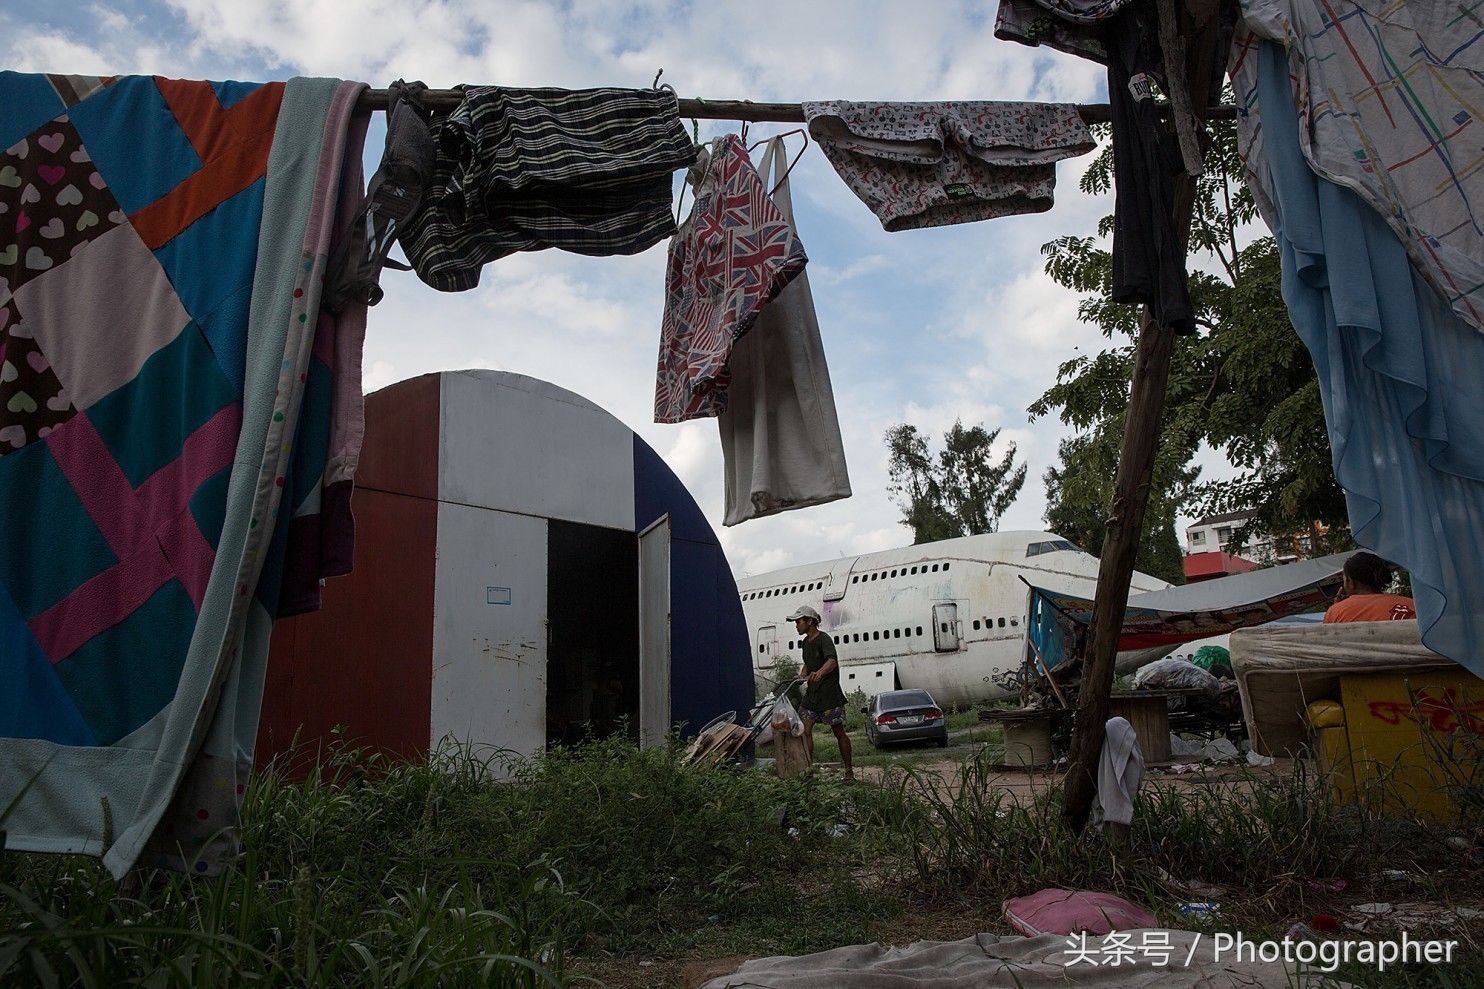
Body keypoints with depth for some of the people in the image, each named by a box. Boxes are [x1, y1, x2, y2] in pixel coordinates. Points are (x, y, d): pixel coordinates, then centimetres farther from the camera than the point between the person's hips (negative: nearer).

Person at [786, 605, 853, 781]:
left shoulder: (824, 639, -13)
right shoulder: (805, 642, 13)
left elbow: (832, 661, -31)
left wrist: (819, 673, -50)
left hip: (829, 693, -7)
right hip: (812, 693, 8)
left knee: (839, 732, 2)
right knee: (805, 730, -4)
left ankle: (849, 770, 13)